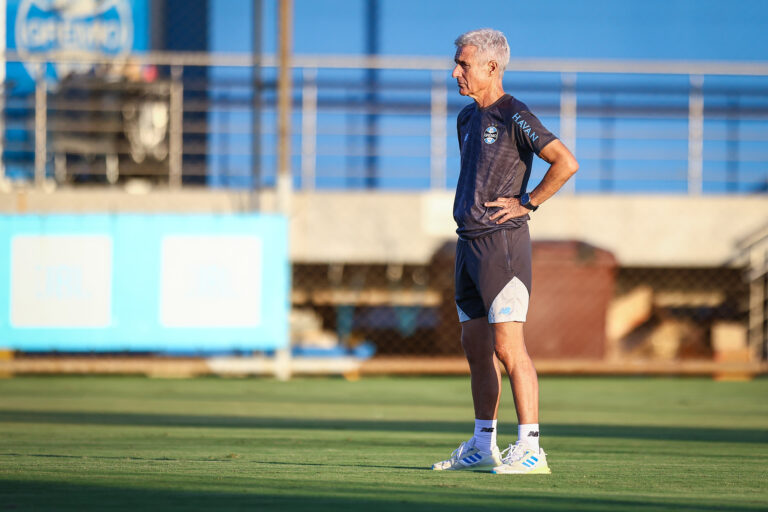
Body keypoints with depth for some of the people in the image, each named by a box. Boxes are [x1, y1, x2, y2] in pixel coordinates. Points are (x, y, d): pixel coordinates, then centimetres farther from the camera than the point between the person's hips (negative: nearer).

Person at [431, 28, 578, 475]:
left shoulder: (514, 116, -10)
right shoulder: (467, 118, 17)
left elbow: (566, 162, -18)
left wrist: (527, 203, -13)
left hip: (503, 241, -9)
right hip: (469, 242, 9)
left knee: (508, 345, -12)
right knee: (476, 349, 11)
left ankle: (530, 448, -12)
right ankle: (482, 447, 17)